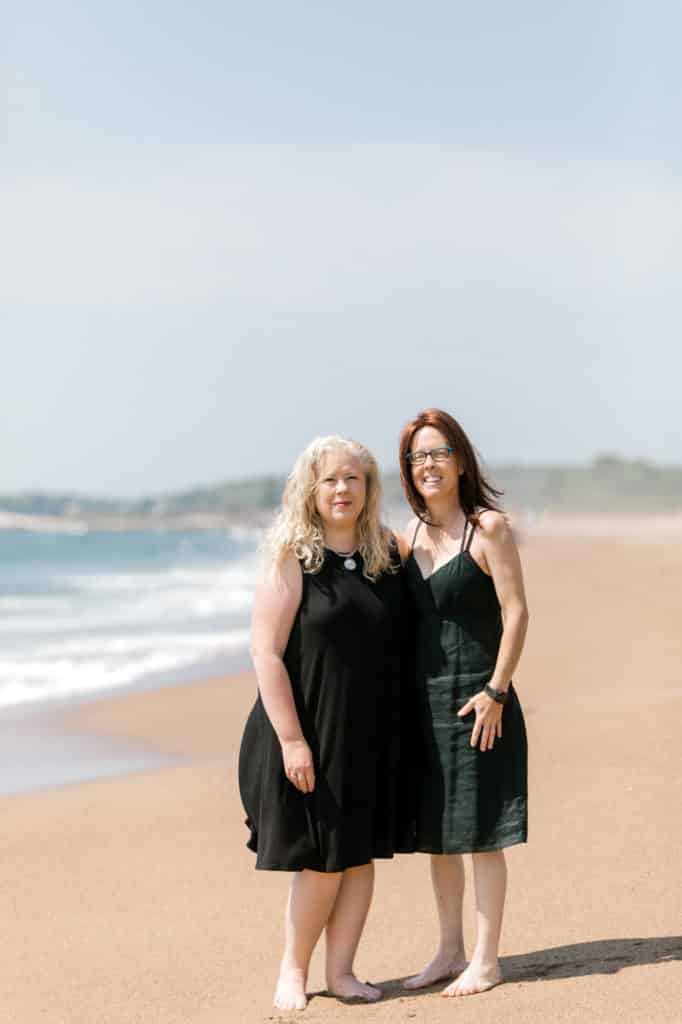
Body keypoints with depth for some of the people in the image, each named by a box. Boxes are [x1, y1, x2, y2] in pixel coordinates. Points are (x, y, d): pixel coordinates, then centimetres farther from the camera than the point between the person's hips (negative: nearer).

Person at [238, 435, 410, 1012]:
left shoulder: (387, 555, 6)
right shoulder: (293, 558, -8)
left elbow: (400, 646, 13)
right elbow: (266, 652, -13)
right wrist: (291, 739, -18)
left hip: (373, 734, 5)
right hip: (312, 732, -4)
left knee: (360, 853, 7)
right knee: (322, 860, 0)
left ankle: (340, 971, 17)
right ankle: (293, 971, 18)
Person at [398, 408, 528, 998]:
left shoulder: (488, 527, -8)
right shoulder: (409, 538, 10)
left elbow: (516, 612, -12)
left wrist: (496, 691, -17)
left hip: (476, 700, -7)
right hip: (425, 701, 7)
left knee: (479, 832, -1)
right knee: (435, 833, 12)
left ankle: (486, 961, 7)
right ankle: (451, 951, 23)